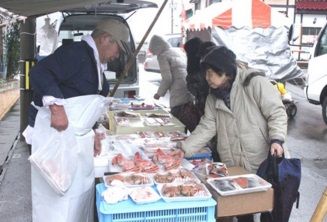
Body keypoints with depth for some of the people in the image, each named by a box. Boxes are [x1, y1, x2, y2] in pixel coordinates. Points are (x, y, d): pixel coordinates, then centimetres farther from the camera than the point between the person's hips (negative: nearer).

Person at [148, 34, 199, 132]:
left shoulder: (163, 56, 1)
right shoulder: (179, 52, 22)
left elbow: (167, 79, -7)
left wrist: (159, 93, 9)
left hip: (180, 99, -7)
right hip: (193, 95, 8)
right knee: (195, 130, 6)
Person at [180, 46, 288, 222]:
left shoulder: (255, 83, -11)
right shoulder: (214, 96, 8)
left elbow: (277, 112, -11)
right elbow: (207, 127, 5)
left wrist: (276, 139, -26)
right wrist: (183, 150, -4)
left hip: (262, 163, -5)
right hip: (233, 166, 5)